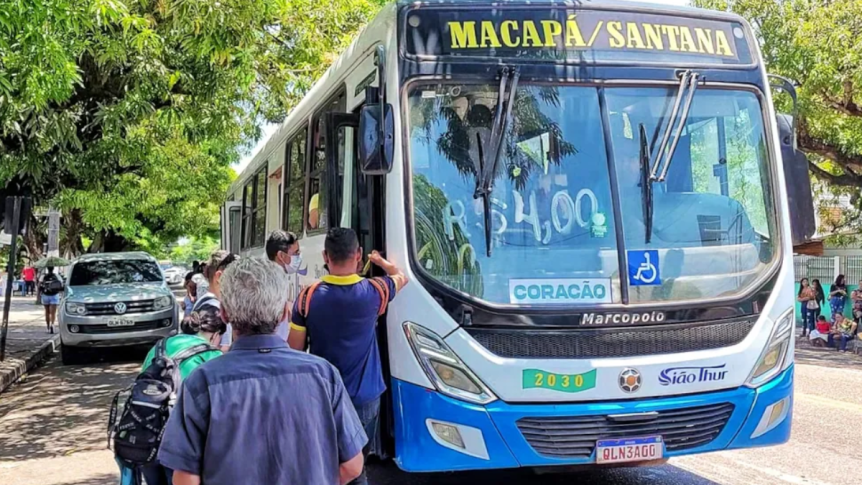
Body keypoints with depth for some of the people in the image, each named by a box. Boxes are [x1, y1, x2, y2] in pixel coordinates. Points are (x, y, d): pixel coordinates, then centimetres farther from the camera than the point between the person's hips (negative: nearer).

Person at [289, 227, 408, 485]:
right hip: (364, 397, 0)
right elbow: (401, 277, 14)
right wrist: (380, 260, 33)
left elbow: (294, 350, -5)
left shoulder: (308, 297, -11)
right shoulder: (372, 292, -9)